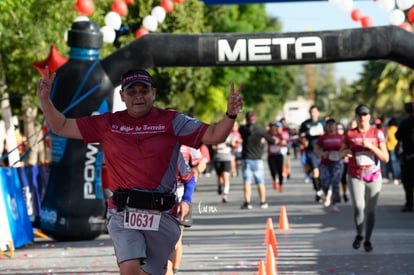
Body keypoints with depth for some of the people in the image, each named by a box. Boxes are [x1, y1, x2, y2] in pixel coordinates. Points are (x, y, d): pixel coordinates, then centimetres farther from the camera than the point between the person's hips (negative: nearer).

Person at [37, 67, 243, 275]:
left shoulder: (171, 121, 7)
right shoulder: (108, 124, 11)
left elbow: (213, 136, 0)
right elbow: (61, 127, 15)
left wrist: (230, 115, -18)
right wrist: (45, 100, 1)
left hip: (161, 215, 0)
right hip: (123, 213, 0)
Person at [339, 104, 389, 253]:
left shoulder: (377, 133, -2)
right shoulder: (350, 134, 2)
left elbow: (386, 158, -6)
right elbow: (340, 153, 15)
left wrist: (370, 146, -18)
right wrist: (345, 152, -9)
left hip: (373, 176, 0)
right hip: (355, 176, 0)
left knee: (370, 210, 3)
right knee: (358, 207, -15)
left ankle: (367, 240, 20)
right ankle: (359, 235, 10)